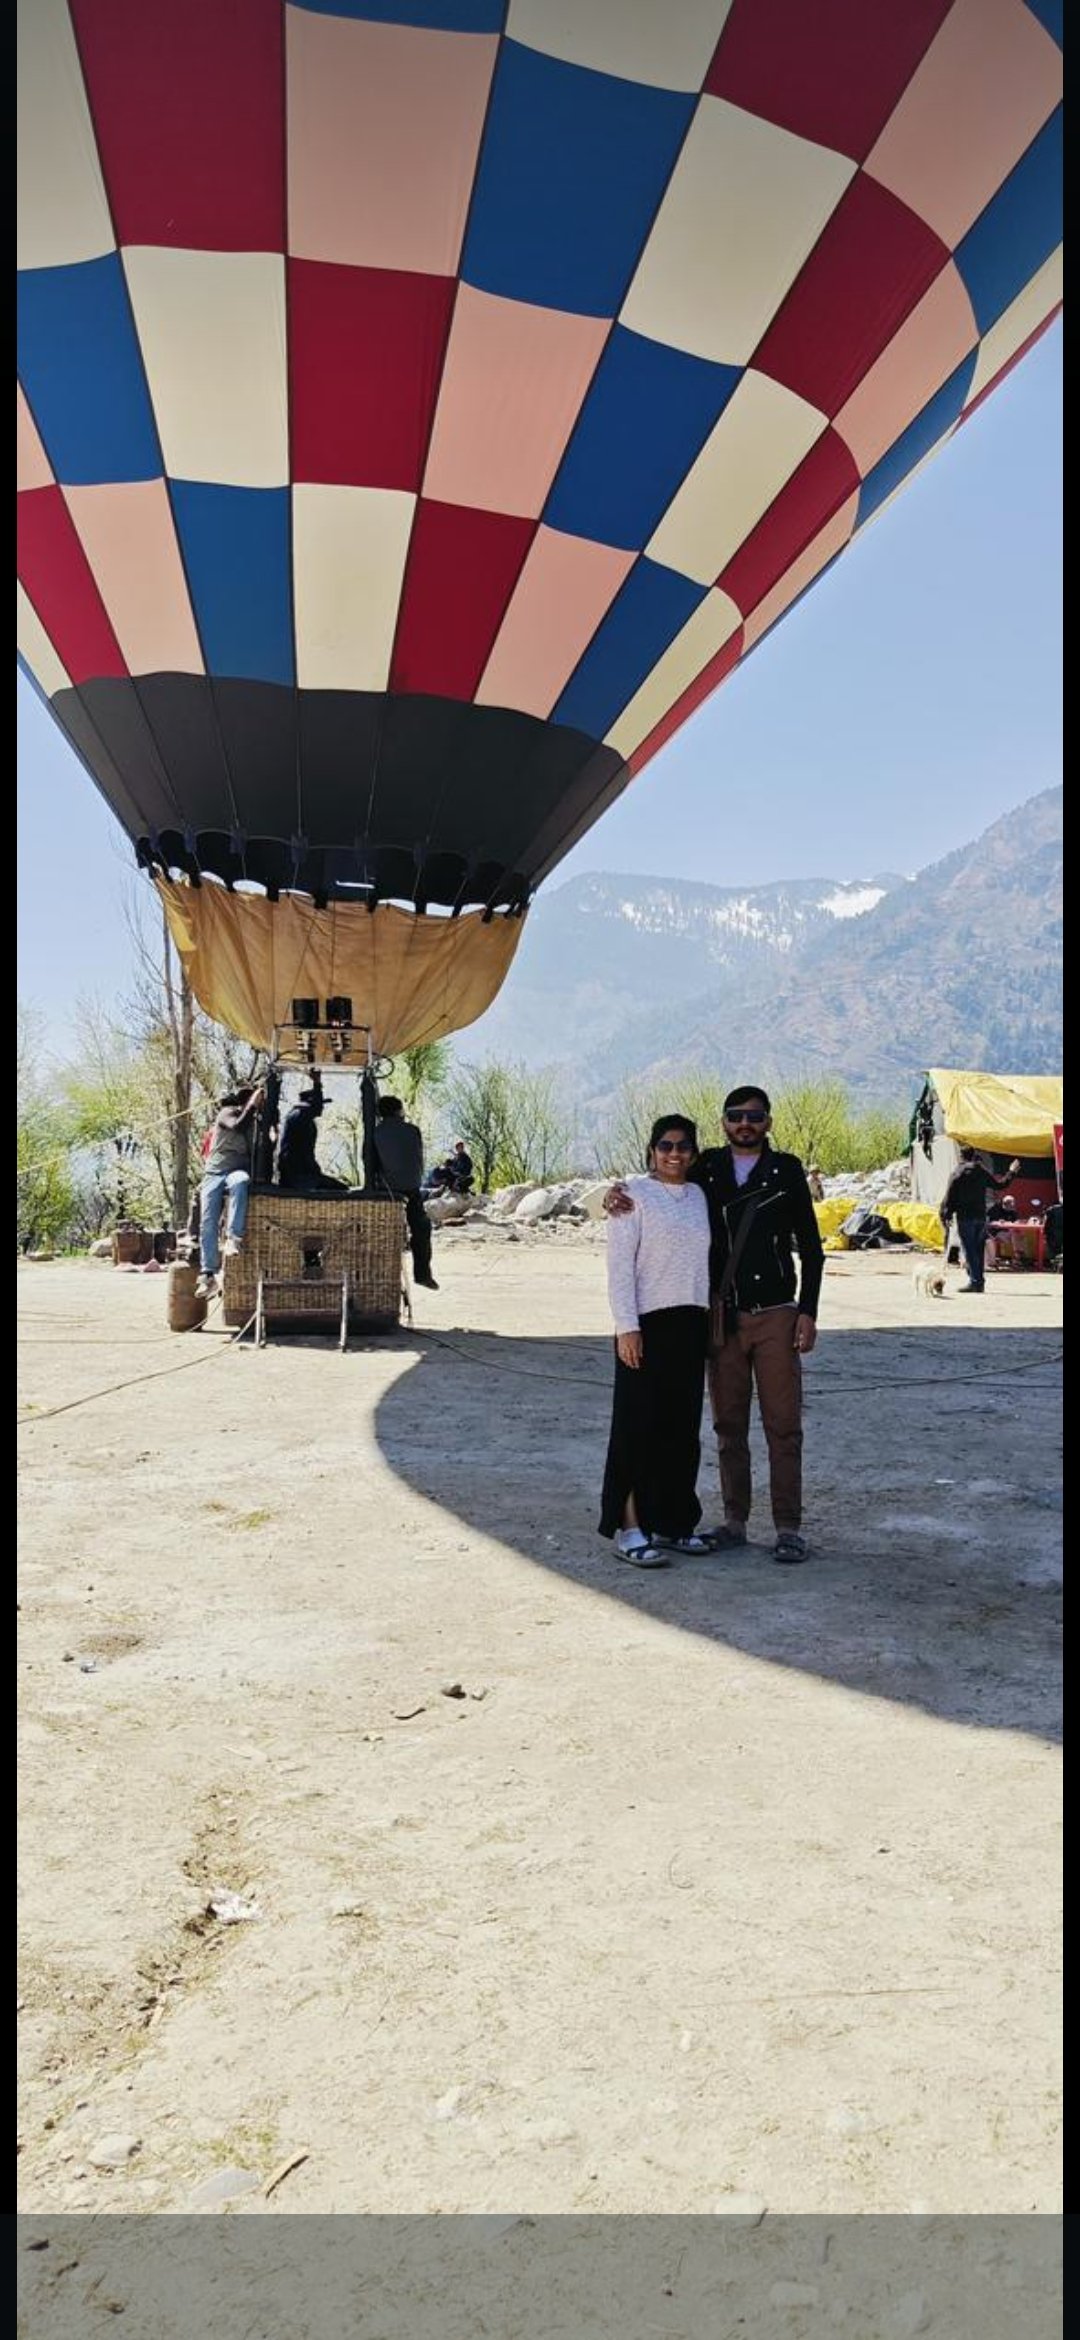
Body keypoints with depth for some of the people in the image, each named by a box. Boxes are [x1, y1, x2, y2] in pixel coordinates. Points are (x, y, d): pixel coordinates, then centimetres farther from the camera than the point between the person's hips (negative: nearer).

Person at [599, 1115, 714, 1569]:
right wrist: (626, 1326, -16)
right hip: (648, 1324, -6)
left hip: (691, 1323, 6)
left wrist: (712, 1319, 13)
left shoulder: (698, 1196, 13)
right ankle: (629, 1527, 1)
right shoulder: (634, 1195, -4)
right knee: (640, 1425, -4)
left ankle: (670, 1521, 20)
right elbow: (620, 1264, -9)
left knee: (682, 1426, 10)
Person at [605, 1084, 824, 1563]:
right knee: (729, 1425, 8)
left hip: (775, 1315, -2)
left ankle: (789, 1527, 4)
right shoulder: (706, 1168, 6)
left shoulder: (787, 1171, 1)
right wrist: (615, 1194, -6)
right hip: (723, 1318, 2)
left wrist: (808, 1312, -3)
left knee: (783, 1424, -2)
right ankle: (734, 1521, 17)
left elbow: (810, 1246, 4)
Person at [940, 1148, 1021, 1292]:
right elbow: (999, 1185, 18)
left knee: (969, 1250, -5)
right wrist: (1011, 1172, 34)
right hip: (981, 1215, 5)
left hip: (965, 1217, -5)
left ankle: (974, 1281, -11)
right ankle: (980, 1282, 12)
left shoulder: (957, 1173, -6)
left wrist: (945, 1215, -4)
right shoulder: (981, 1171, 7)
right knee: (979, 1249, 10)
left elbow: (949, 1197, -9)